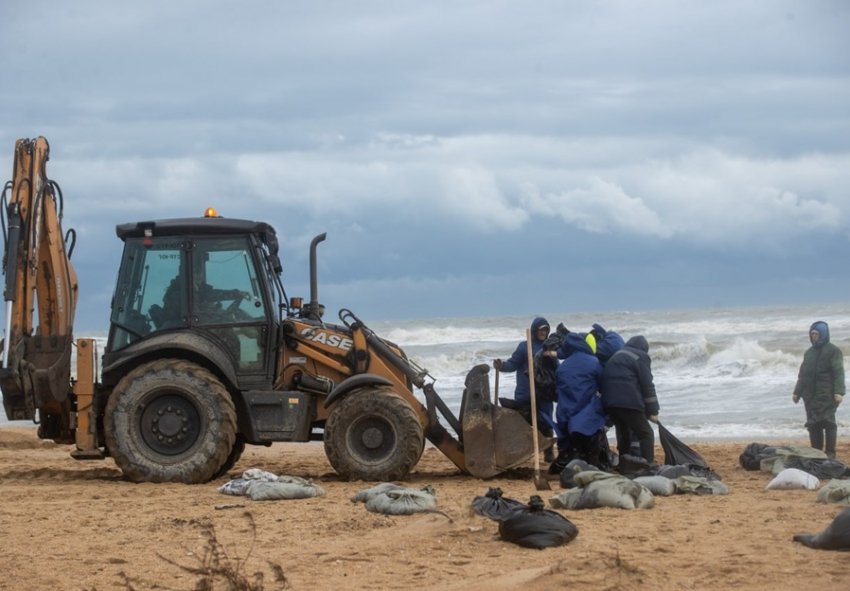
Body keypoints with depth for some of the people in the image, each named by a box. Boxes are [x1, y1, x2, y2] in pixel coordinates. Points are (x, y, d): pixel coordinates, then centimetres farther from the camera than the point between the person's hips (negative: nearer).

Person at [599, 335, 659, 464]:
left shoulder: (617, 356, 28)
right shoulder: (641, 356, 5)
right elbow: (647, 385, -1)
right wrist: (653, 410, 1)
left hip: (609, 401, 7)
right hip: (628, 401, -7)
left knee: (624, 433, 21)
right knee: (646, 434, -3)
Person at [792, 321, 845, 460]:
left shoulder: (833, 351, -3)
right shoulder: (809, 352, 18)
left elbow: (839, 373, -11)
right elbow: (802, 374, 24)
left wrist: (839, 392, -20)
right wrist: (797, 392, 20)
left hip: (827, 395, -7)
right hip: (810, 395, 7)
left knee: (828, 422, -8)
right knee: (813, 425, 5)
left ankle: (830, 453, -5)